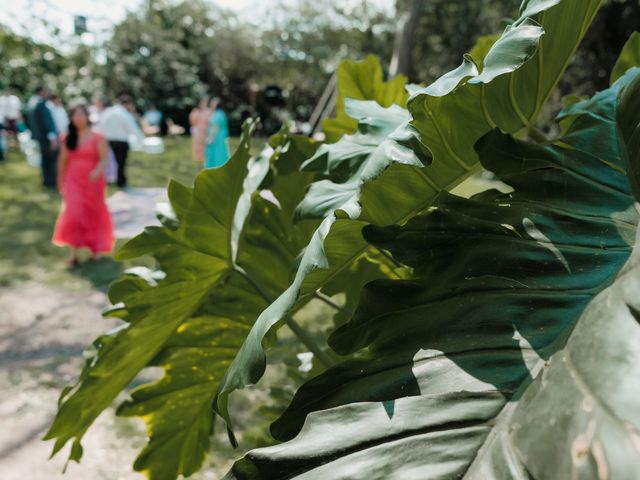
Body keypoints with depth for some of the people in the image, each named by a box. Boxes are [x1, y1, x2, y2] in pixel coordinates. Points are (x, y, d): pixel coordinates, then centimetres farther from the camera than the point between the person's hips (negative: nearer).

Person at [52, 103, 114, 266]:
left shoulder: (97, 138, -5)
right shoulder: (67, 139, 5)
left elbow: (104, 159, -12)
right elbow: (63, 161, 10)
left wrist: (98, 171, -32)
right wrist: (60, 182, 14)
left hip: (93, 182, -2)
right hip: (73, 181, 2)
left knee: (94, 214, 10)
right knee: (73, 214, -10)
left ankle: (95, 247, 29)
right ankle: (74, 252, -8)